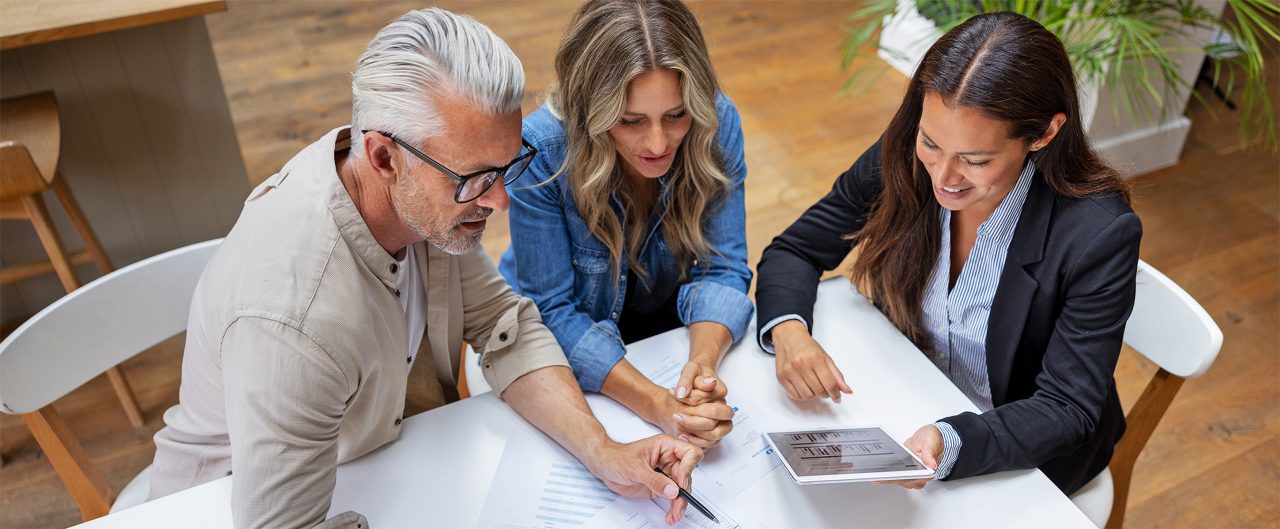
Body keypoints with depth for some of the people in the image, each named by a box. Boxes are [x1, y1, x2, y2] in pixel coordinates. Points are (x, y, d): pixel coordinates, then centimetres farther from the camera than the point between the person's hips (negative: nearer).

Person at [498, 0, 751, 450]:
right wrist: (654, 403, -38)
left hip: (670, 318, 2)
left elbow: (721, 268, -15)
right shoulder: (542, 149, -29)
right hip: (561, 344, -2)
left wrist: (703, 359, -36)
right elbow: (552, 310, -25)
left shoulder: (717, 122, -21)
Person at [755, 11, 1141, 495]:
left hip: (1018, 455, -4)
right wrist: (787, 330, -30)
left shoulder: (1099, 234, -28)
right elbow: (794, 250, -8)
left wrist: (950, 444, -42)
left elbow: (1066, 411, -22)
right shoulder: (903, 158, -18)